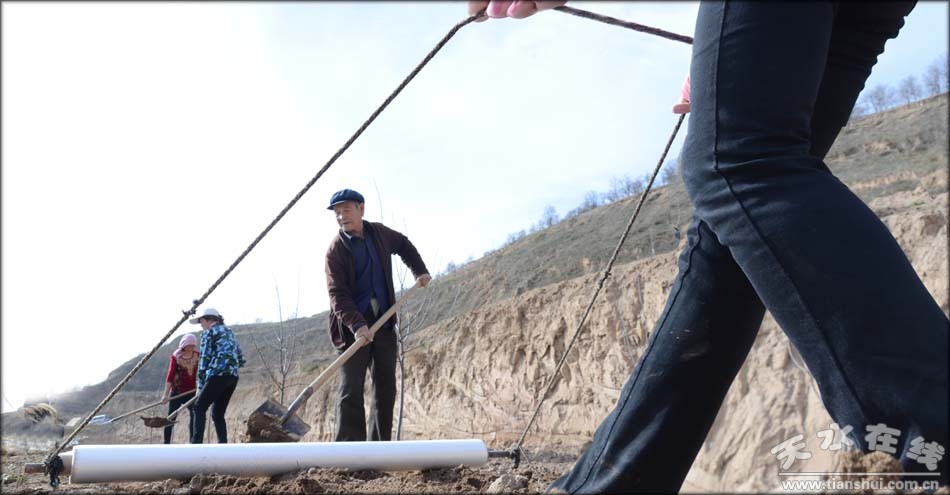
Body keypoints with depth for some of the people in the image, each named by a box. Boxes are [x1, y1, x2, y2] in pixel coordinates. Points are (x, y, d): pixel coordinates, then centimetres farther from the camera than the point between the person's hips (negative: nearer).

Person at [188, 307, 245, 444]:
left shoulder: (209, 332, 4)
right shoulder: (229, 332, 25)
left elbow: (204, 360, -1)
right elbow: (241, 360, 23)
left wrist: (201, 385, 4)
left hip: (218, 375, -7)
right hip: (233, 376, 7)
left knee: (199, 408, 1)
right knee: (218, 414, 12)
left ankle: (196, 442, -9)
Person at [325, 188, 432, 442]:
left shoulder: (379, 233, 5)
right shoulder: (336, 250, -10)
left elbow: (403, 245, 28)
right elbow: (337, 294, -18)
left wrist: (419, 270, 16)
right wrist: (356, 324, -31)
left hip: (384, 323, 5)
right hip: (353, 327, -5)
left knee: (386, 387, 8)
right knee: (351, 391, -10)